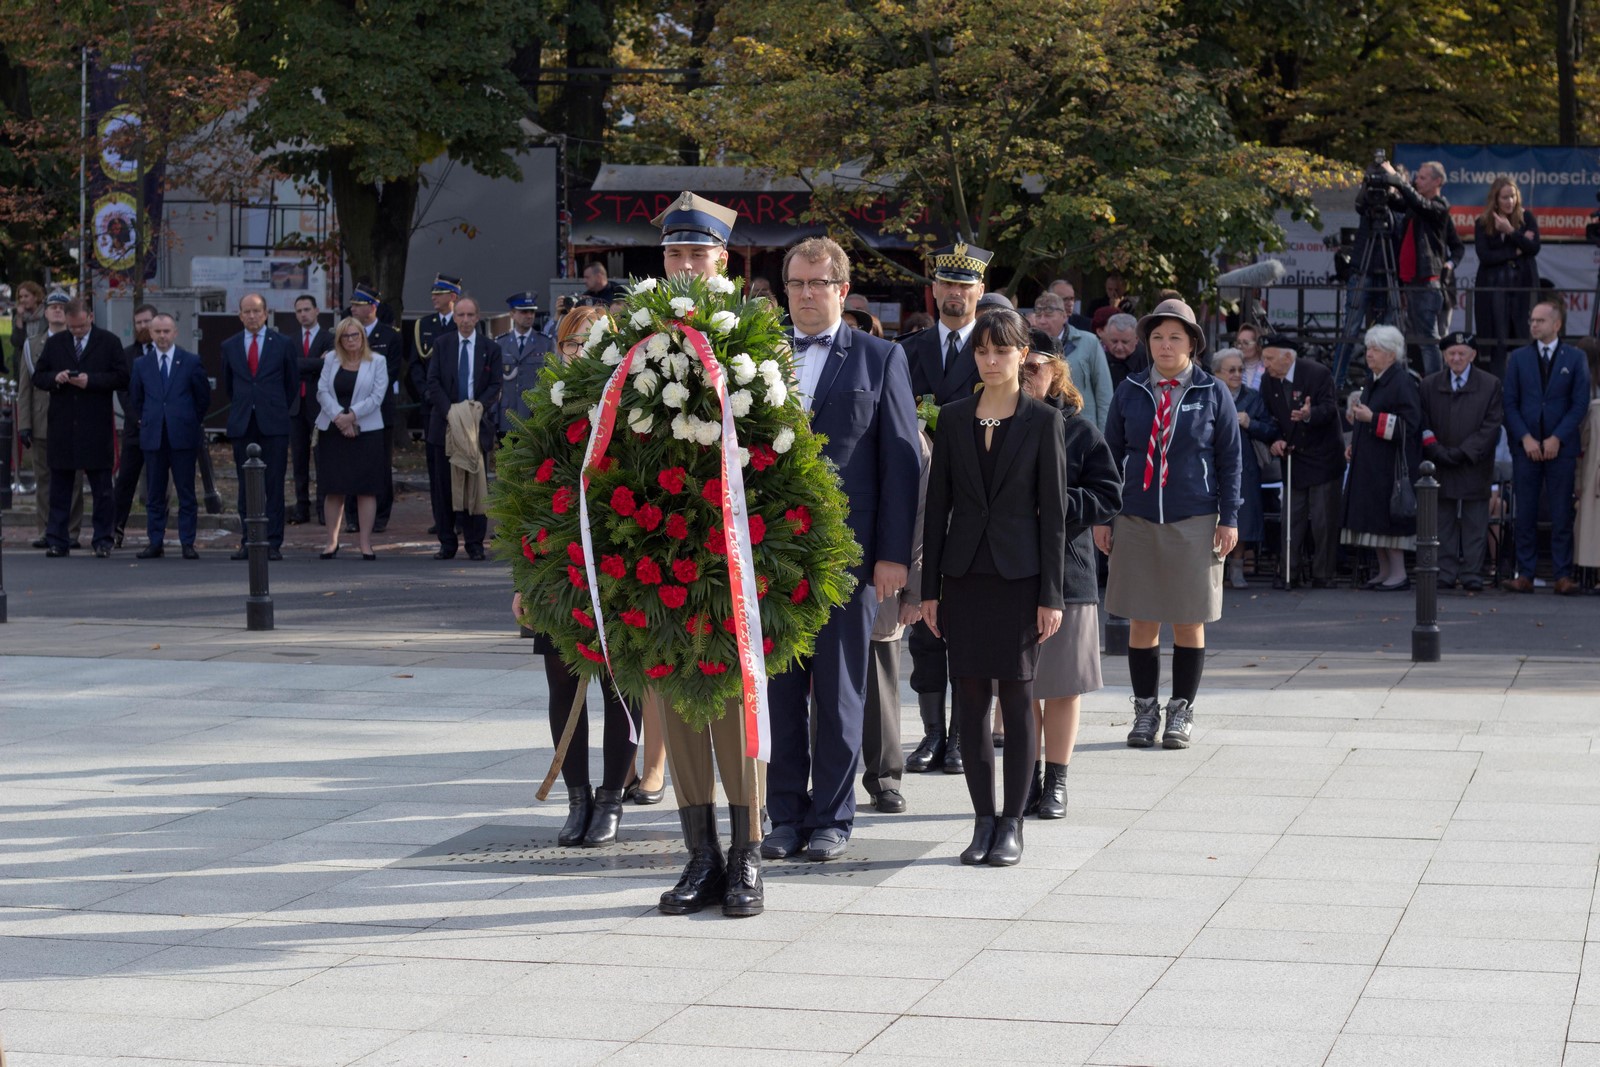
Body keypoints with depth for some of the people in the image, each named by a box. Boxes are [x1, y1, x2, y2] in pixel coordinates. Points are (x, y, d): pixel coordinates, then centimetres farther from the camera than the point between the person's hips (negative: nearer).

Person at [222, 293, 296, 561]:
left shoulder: (282, 344, 4)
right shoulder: (230, 346, 10)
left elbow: (293, 382, 11)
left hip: (273, 425, -2)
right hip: (242, 425, 2)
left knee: (274, 485, -3)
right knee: (246, 487, 3)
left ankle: (273, 543, -1)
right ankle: (248, 542, 6)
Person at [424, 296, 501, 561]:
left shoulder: (491, 348, 6)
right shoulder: (441, 344, 7)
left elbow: (496, 385, 2)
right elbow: (433, 382, 0)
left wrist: (481, 405, -16)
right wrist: (449, 410, -13)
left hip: (478, 425, 0)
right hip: (446, 423, 1)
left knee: (476, 484, 0)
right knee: (444, 486, 2)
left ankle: (475, 544, 6)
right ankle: (447, 544, 7)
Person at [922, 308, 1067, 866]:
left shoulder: (1043, 421, -1)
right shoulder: (954, 418, 7)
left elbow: (1053, 511, -3)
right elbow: (938, 504, 8)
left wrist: (1050, 595, -7)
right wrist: (930, 587, 4)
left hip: (1019, 574, -3)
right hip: (965, 574, 3)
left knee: (1016, 697, 0)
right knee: (970, 699, 3)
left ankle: (1012, 824, 7)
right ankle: (984, 819, 12)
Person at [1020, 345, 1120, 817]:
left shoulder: (1079, 431, 1)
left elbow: (1109, 496, -4)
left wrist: (1056, 503, -17)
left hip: (1065, 570, -2)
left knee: (1062, 685, 4)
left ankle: (1056, 781, 15)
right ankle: (1028, 778, 18)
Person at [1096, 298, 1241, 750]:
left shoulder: (1212, 394, 2)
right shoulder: (1130, 393, 6)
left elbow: (1230, 459, 5)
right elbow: (1111, 455, 9)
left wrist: (1229, 518, -2)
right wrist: (1102, 516, 4)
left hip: (1194, 523, -1)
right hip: (1136, 521, 1)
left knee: (1189, 622, 4)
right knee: (1142, 621, 3)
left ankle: (1182, 712, 14)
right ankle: (1145, 710, 14)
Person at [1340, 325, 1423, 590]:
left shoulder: (1402, 383, -13)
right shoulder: (1372, 380, 13)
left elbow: (1410, 424, -19)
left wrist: (1372, 418, -22)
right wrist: (1354, 444, 14)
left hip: (1391, 464, -9)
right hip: (1369, 463, 9)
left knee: (1387, 517, -9)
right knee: (1372, 518, 9)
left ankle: (1398, 573, -3)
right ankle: (1384, 571, 16)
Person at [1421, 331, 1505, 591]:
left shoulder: (1490, 385, 2)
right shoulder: (1429, 385, 8)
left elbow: (1493, 425, -4)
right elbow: (1423, 425, 5)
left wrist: (1463, 452, -11)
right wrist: (1438, 452, -9)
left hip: (1474, 467, -2)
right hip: (1441, 468, 2)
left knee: (1475, 525, 1)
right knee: (1444, 524, 4)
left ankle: (1472, 576, 4)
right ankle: (1445, 574, 8)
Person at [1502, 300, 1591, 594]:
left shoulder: (1575, 358, 4)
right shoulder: (1518, 358, 9)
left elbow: (1580, 404, 0)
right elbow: (1510, 403, 5)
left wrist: (1557, 439, -9)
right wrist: (1525, 438, -7)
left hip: (1561, 447, -2)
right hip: (1526, 446, 2)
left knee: (1562, 515, -2)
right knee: (1525, 515, 1)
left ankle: (1563, 576, 1)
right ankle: (1524, 575, 3)